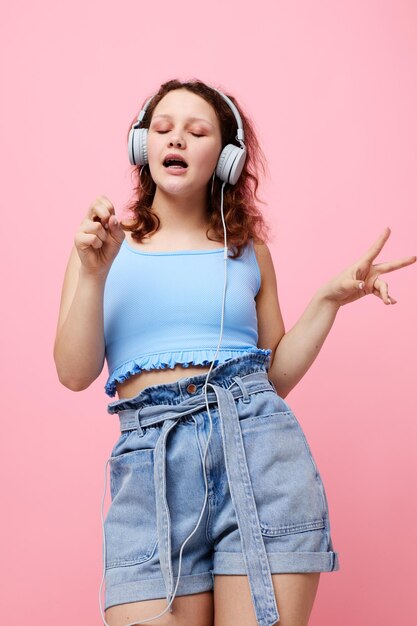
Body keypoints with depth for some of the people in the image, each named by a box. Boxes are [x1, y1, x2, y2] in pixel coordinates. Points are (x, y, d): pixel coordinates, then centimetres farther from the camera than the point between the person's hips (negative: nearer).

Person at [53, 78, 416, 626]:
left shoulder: (249, 251, 14)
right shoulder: (103, 244, 11)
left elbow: (276, 375, 14)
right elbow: (75, 373, 3)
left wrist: (329, 299, 4)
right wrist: (93, 274, -8)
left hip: (258, 445, 1)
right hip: (150, 462, 0)